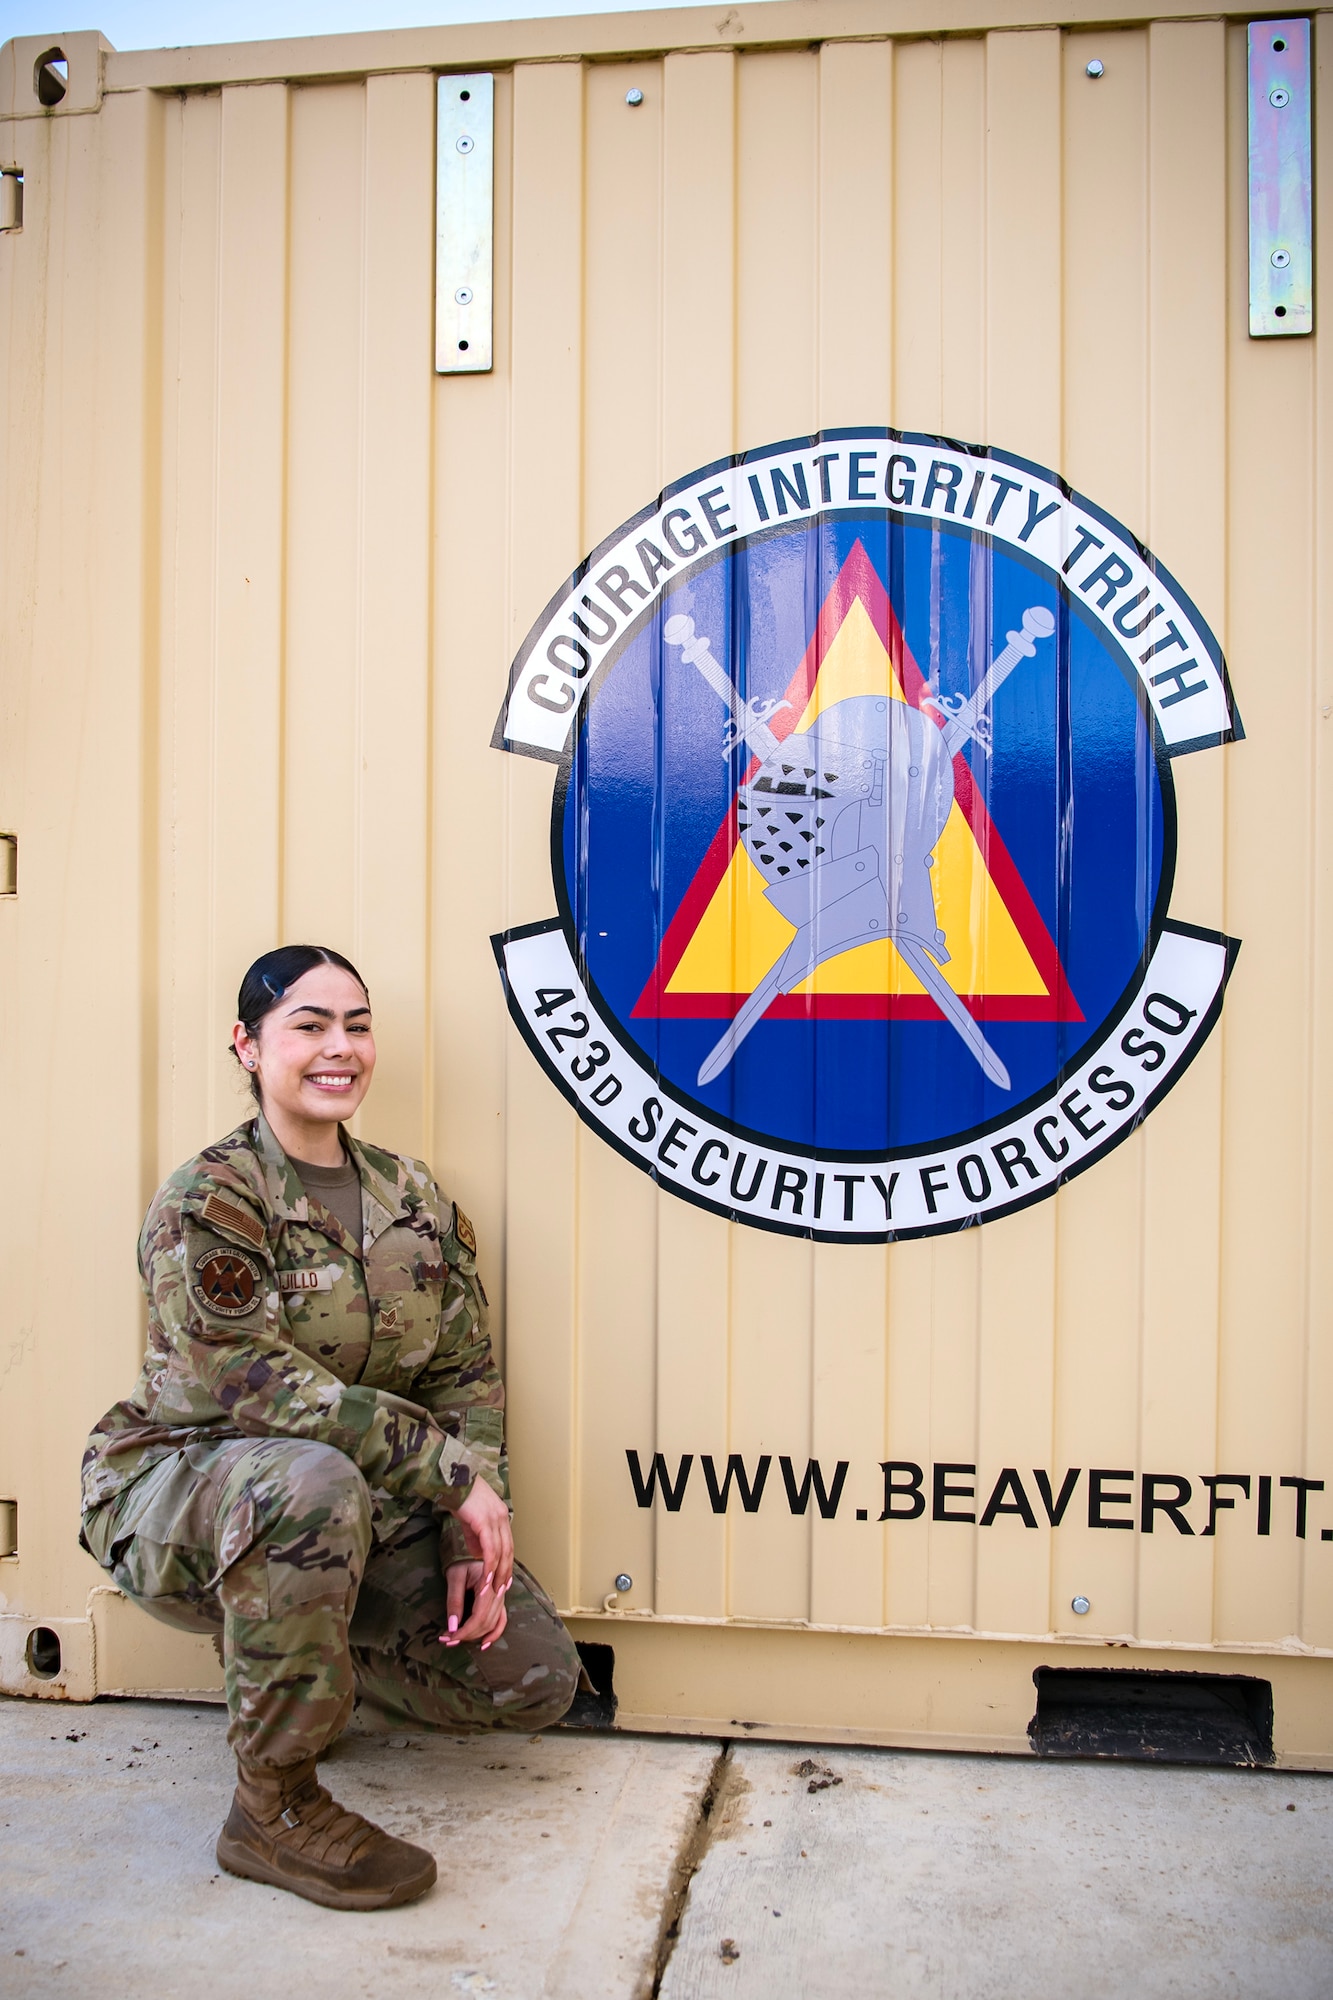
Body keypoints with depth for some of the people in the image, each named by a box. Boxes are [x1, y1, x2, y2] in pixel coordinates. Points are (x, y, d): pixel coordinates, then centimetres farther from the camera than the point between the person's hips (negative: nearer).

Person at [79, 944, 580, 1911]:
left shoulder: (415, 1199, 2)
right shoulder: (206, 1202, -15)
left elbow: (469, 1376, 2)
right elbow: (251, 1381, -26)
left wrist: (473, 1539, -12)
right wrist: (449, 1472, -27)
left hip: (368, 1508, 6)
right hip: (184, 1483, -5)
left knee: (536, 1678, -6)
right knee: (311, 1481, -41)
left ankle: (283, 1659, 17)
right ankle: (273, 1804, -18)